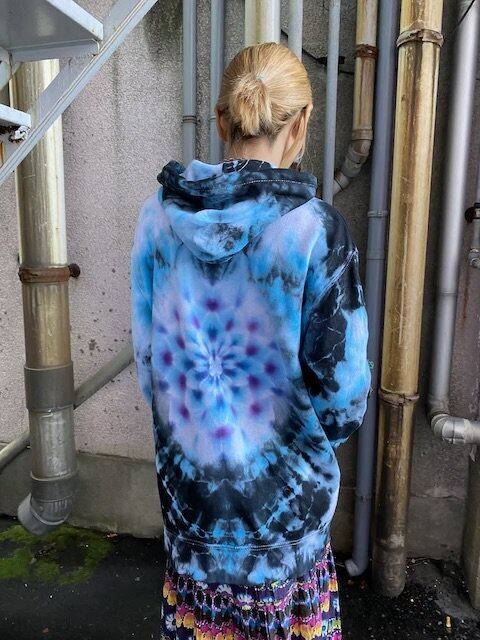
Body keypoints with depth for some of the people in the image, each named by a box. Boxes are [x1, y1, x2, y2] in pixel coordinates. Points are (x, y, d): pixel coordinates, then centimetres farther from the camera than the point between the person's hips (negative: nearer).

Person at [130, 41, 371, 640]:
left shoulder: (158, 215, -9)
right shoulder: (316, 229, -22)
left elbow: (146, 354, 0)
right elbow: (343, 394, -17)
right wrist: (328, 426, 6)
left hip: (187, 480, 4)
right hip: (282, 489, -3)